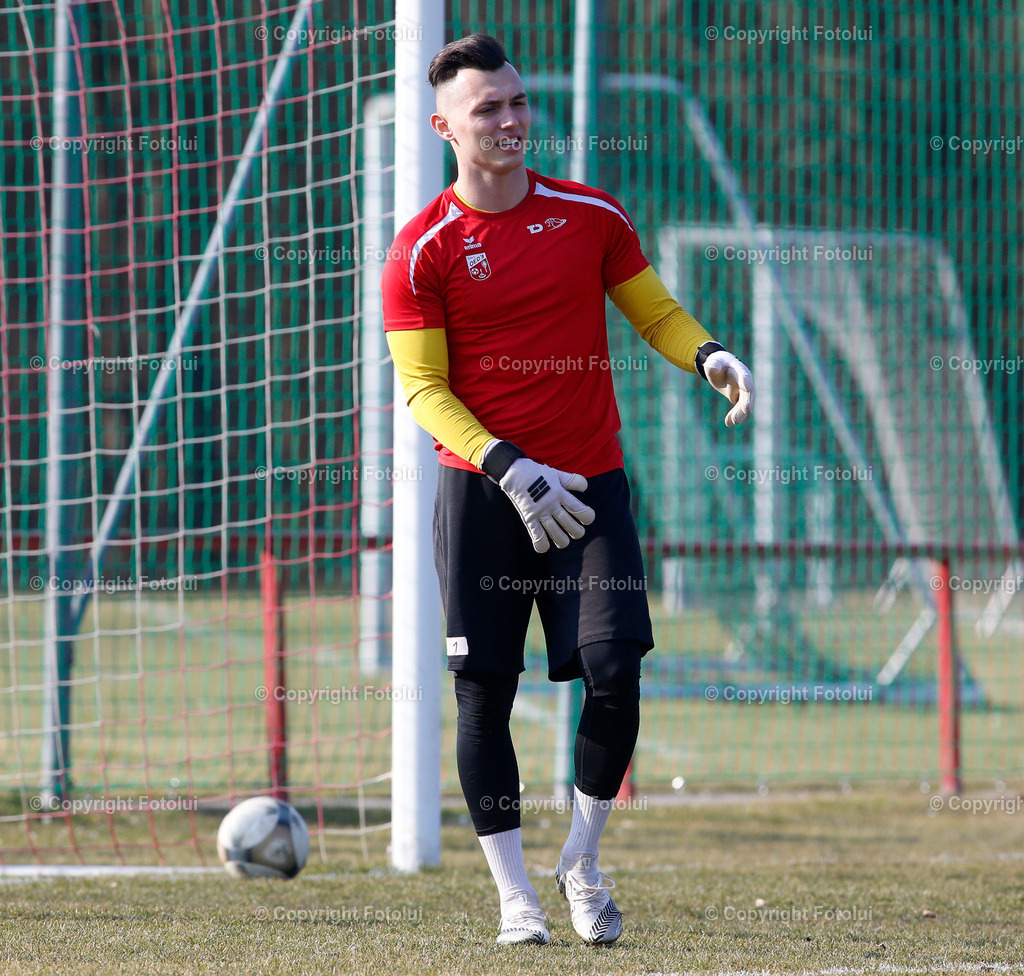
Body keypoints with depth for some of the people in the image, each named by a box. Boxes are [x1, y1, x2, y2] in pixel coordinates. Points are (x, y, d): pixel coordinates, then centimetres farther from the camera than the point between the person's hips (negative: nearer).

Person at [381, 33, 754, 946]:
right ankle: (516, 897, 6)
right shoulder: (423, 251, -4)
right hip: (480, 492, -2)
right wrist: (507, 468, -18)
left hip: (590, 484, 2)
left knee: (615, 672, -11)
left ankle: (582, 862, 10)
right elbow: (424, 388, -5)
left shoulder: (592, 216, 4)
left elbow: (656, 312, 13)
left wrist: (708, 356, -10)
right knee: (486, 690, -4)